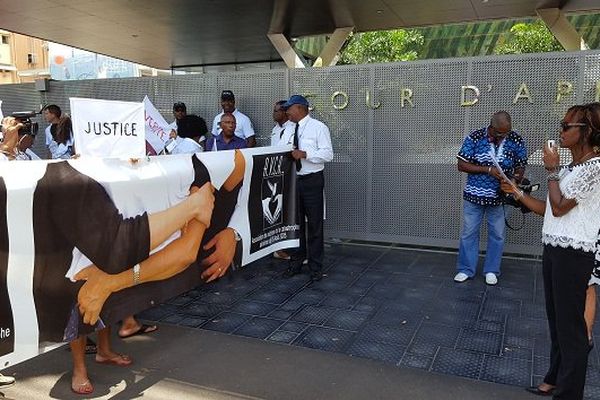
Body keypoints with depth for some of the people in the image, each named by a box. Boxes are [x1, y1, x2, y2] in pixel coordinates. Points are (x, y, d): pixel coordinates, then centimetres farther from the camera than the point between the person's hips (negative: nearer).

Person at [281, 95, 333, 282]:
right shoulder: (290, 130, 13)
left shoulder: (318, 127, -6)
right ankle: (296, 262, 27)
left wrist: (304, 154, -23)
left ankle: (316, 267, 13)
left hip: (312, 181, -6)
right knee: (295, 222, 13)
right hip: (293, 180, 6)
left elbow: (328, 154, -14)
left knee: (314, 224, 2)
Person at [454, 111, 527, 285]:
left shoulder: (516, 141, -6)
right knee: (469, 232, 7)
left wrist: (515, 178, -18)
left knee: (497, 234, 10)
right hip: (474, 195, -1)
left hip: (500, 197, 1)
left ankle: (491, 270, 27)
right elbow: (461, 165, -12)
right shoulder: (474, 138, -12)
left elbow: (520, 167, 4)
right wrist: (488, 169, -22)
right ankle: (465, 269, 21)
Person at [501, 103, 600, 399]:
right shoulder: (570, 168, 14)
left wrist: (552, 170, -7)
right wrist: (517, 193, 9)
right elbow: (548, 210, 16)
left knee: (569, 323, 0)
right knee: (556, 320, 17)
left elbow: (559, 208, -16)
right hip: (553, 249, 9)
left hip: (573, 253, -9)